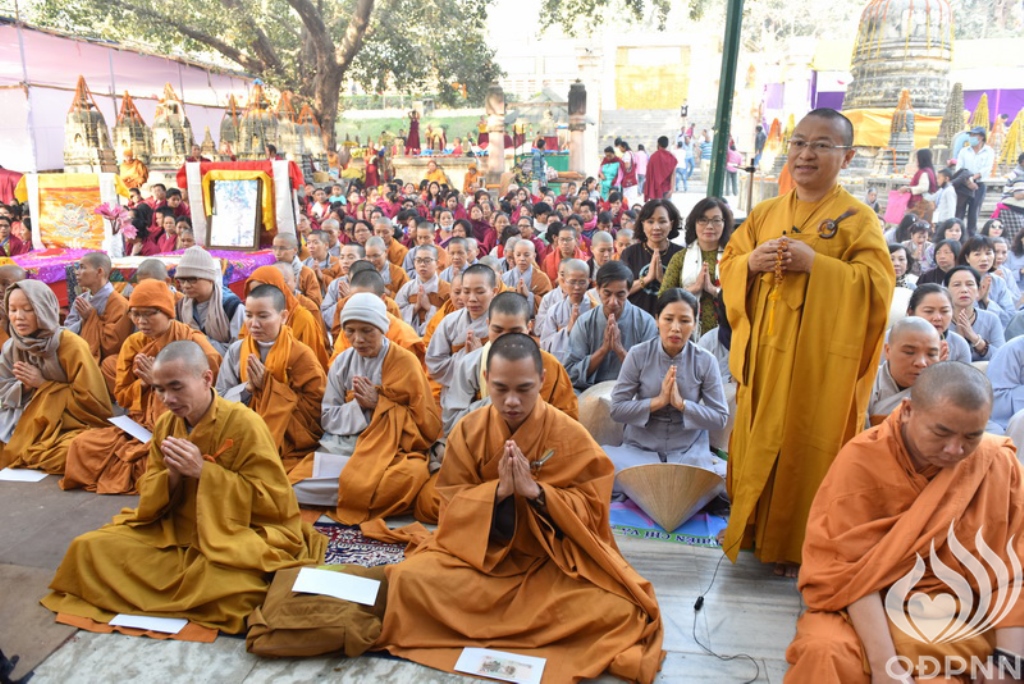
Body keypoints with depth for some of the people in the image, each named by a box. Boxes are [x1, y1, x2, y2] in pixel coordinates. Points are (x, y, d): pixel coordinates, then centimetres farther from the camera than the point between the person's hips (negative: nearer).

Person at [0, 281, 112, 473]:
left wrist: (43, 384, -16)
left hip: (69, 427, -4)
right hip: (24, 424, 4)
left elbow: (93, 402, -14)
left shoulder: (71, 345, -14)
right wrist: (24, 385, -14)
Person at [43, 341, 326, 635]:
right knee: (88, 548, -9)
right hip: (175, 531, 6)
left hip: (235, 535, -6)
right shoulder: (164, 425, 4)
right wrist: (171, 476, -14)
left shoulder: (244, 424, -16)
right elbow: (150, 498, 11)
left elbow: (274, 502, -17)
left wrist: (204, 471, -21)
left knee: (225, 585, -36)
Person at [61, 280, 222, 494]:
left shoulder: (193, 341, -8)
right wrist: (144, 383, -8)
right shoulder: (133, 343, 9)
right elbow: (121, 397, 14)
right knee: (82, 444, -15)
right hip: (140, 424, 6)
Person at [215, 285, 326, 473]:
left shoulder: (301, 355, -8)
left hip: (290, 447, -3)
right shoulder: (236, 351, 3)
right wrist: (248, 387, -15)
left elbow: (315, 410, -12)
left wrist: (268, 385, -16)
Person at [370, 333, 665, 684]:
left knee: (617, 610, -27)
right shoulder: (468, 430, -6)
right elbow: (451, 505, -4)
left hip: (555, 555, 0)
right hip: (480, 546, 1)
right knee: (411, 578, -24)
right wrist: (498, 490, -23)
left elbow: (592, 510, -9)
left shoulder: (571, 435, -11)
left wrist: (536, 491, -25)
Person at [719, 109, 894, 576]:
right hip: (763, 355, 4)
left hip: (820, 360, -4)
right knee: (757, 441, 12)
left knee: (806, 448, 3)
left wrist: (814, 264, -20)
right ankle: (752, 528, 30)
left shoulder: (858, 219, -3)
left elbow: (878, 285, -12)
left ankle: (798, 547, 21)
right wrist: (751, 262, -10)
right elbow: (727, 265, 12)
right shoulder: (765, 213, 11)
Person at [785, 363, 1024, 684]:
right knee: (826, 652, -31)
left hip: (960, 617, 4)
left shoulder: (998, 464, -8)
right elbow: (850, 568, -18)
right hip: (864, 606, -3)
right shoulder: (862, 459, -18)